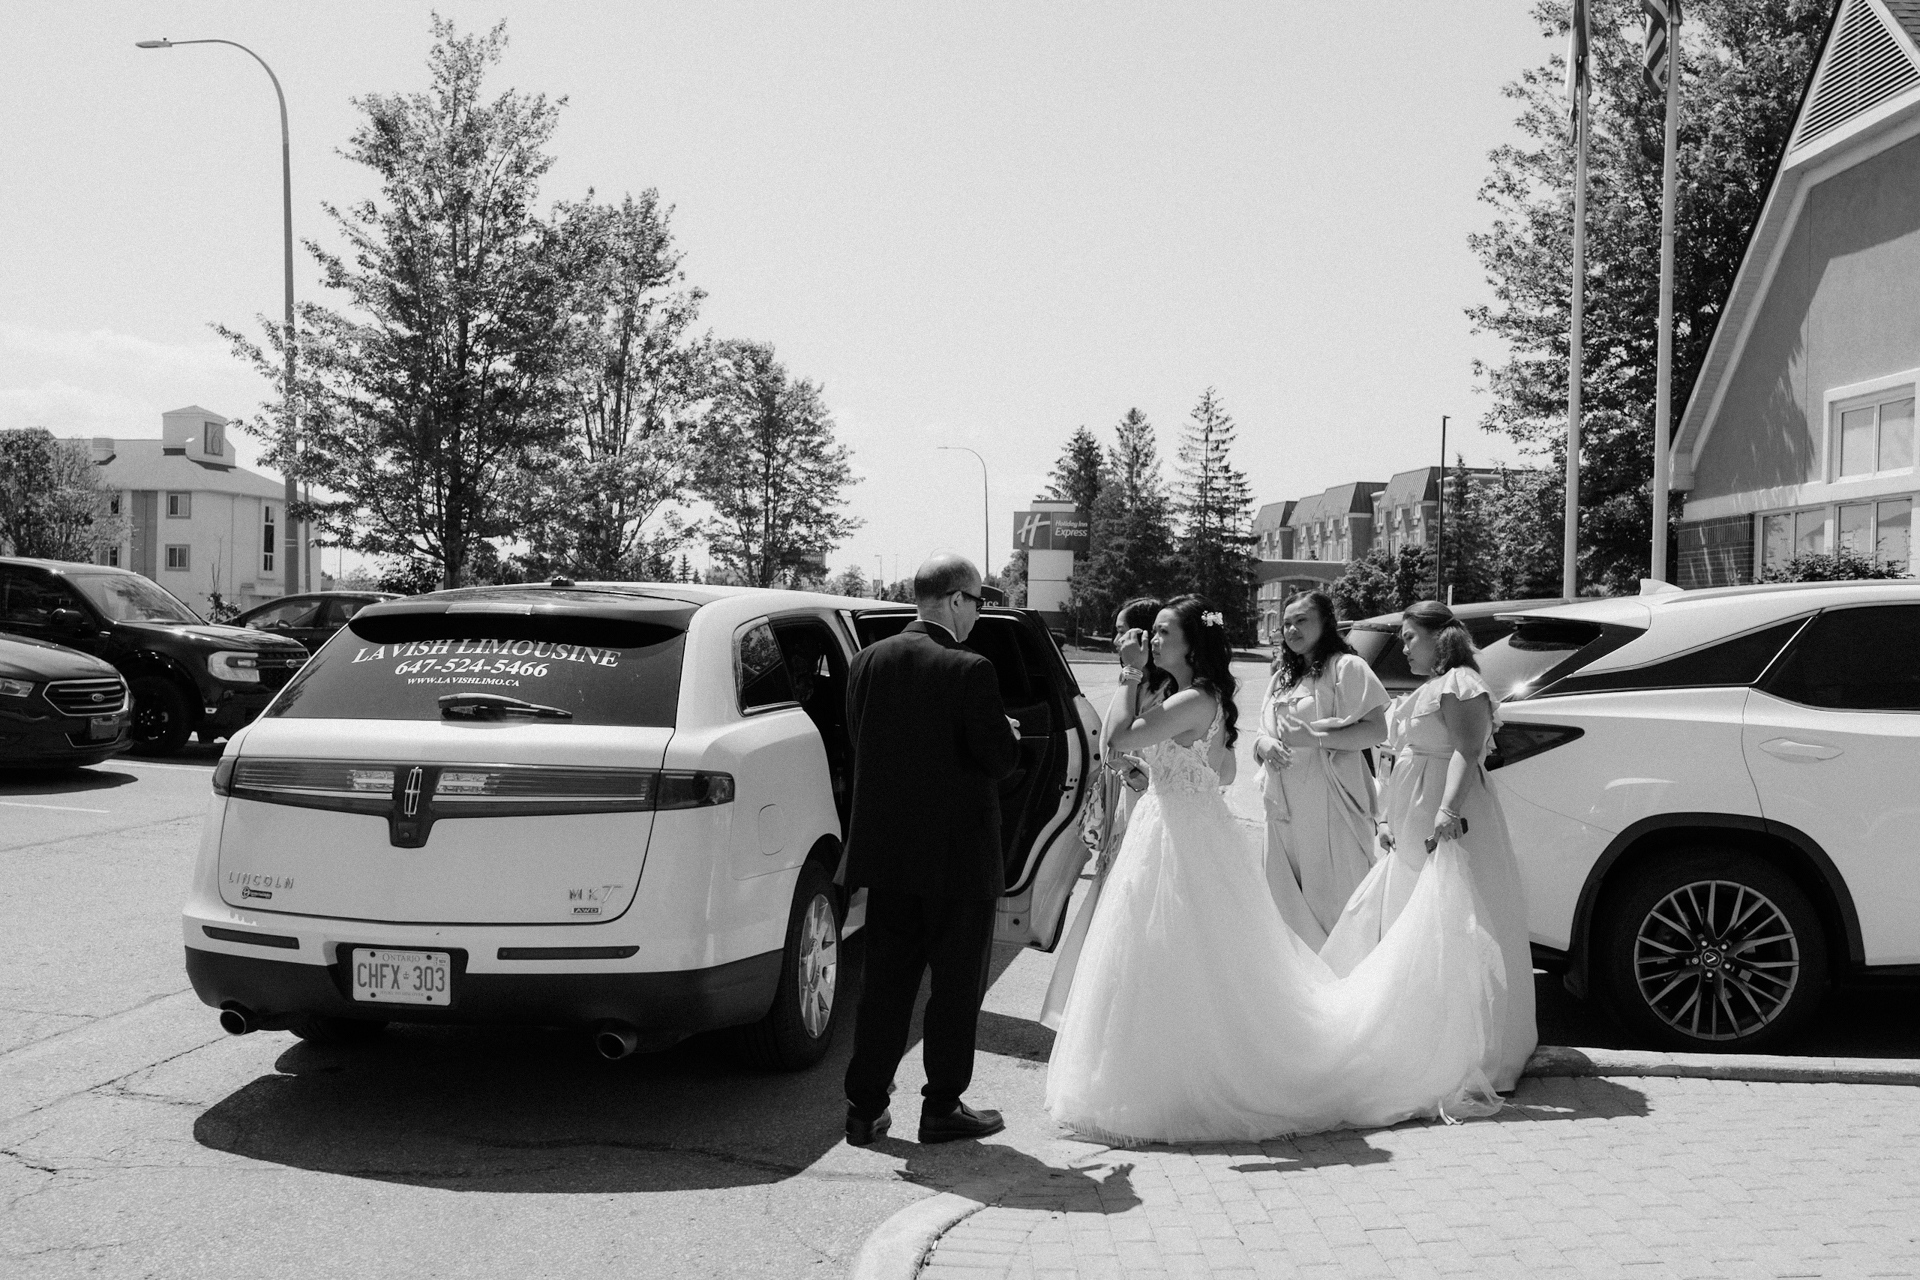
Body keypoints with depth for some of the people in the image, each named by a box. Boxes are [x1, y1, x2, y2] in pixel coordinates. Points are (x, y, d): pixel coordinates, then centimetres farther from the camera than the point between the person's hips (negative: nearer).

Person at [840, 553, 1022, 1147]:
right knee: (957, 986, 9)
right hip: (959, 855, -5)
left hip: (886, 852, 6)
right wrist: (1009, 735, 7)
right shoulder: (970, 671, -17)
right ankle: (942, 1108, 17)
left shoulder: (867, 660, 1)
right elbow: (997, 759, -16)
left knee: (885, 983, 14)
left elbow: (859, 742, 7)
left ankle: (865, 1107, 19)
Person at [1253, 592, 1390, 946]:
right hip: (1284, 806, 7)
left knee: (1332, 895, -6)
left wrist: (1314, 737, -18)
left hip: (1329, 805, -7)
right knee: (1286, 900, 10)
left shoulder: (1346, 667, -4)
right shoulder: (1282, 677, 20)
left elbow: (1377, 731, -13)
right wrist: (1264, 744, -2)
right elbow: (1264, 732, 22)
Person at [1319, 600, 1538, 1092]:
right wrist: (1390, 820, 22)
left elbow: (1467, 752, -23)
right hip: (1411, 832, 11)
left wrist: (1448, 810, -35)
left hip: (1446, 828, -11)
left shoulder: (1459, 684, -10)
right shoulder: (1426, 691, 21)